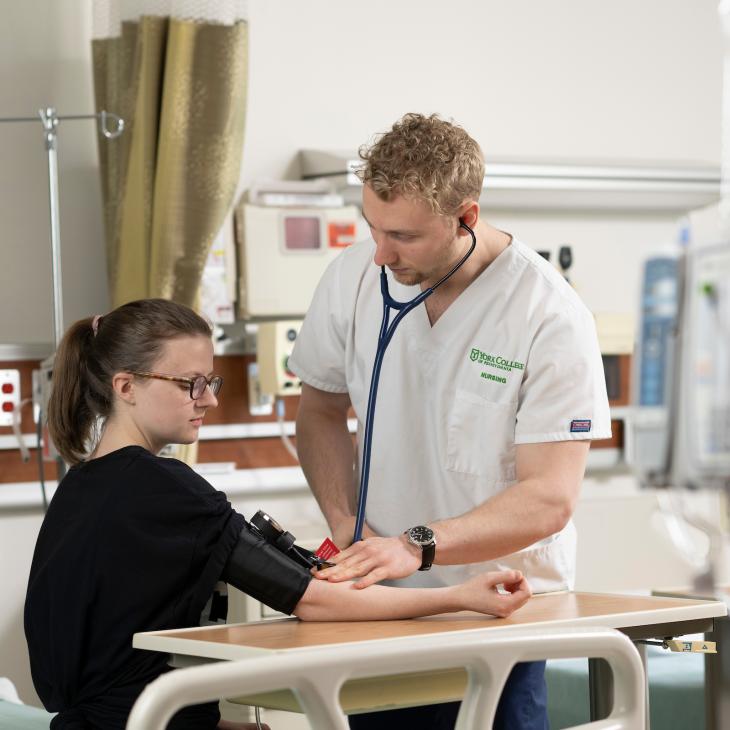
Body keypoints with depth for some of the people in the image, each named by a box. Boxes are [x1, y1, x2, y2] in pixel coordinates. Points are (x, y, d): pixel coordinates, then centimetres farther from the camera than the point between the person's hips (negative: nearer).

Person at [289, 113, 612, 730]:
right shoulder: (351, 278, -3)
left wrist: (417, 546, -29)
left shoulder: (551, 318, -16)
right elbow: (321, 412, 13)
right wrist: (344, 522, -5)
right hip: (380, 605, 3)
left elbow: (548, 500, -17)